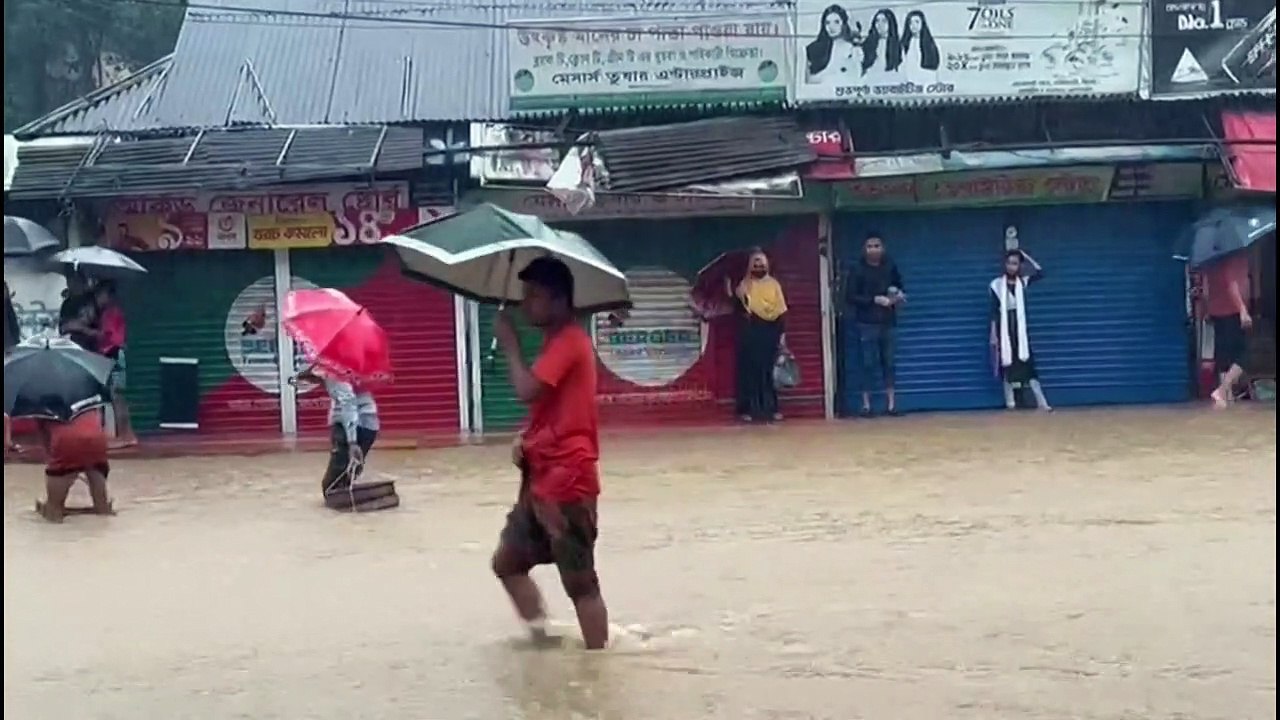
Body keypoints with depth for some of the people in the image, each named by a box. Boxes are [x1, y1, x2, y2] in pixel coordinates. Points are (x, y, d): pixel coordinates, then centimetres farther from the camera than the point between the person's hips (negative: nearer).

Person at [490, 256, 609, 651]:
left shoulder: (569, 341, -14)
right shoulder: (555, 342, 18)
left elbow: (527, 390, -26)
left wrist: (509, 343, -12)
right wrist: (524, 438, 5)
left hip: (567, 482, -10)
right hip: (541, 480, 10)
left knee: (580, 582, -4)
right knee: (507, 562, 15)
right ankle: (542, 638, 21)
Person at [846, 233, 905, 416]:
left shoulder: (891, 266, 5)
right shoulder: (858, 270, -6)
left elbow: (900, 286, 20)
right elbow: (850, 297, -10)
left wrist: (900, 295, -4)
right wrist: (875, 300, -17)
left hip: (889, 323, 3)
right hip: (867, 324, -3)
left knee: (889, 363, 6)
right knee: (868, 364, -2)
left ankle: (892, 404, 11)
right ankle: (866, 405, 4)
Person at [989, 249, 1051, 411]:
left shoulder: (1023, 282, 4)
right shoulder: (997, 284, -3)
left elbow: (1040, 272, -8)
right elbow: (994, 312, -3)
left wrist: (1026, 257, -3)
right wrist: (993, 335, -6)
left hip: (1020, 329, 2)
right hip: (1004, 329, -2)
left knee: (1028, 362, -3)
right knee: (1006, 364, 0)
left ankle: (1041, 401, -8)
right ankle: (1010, 402, 5)